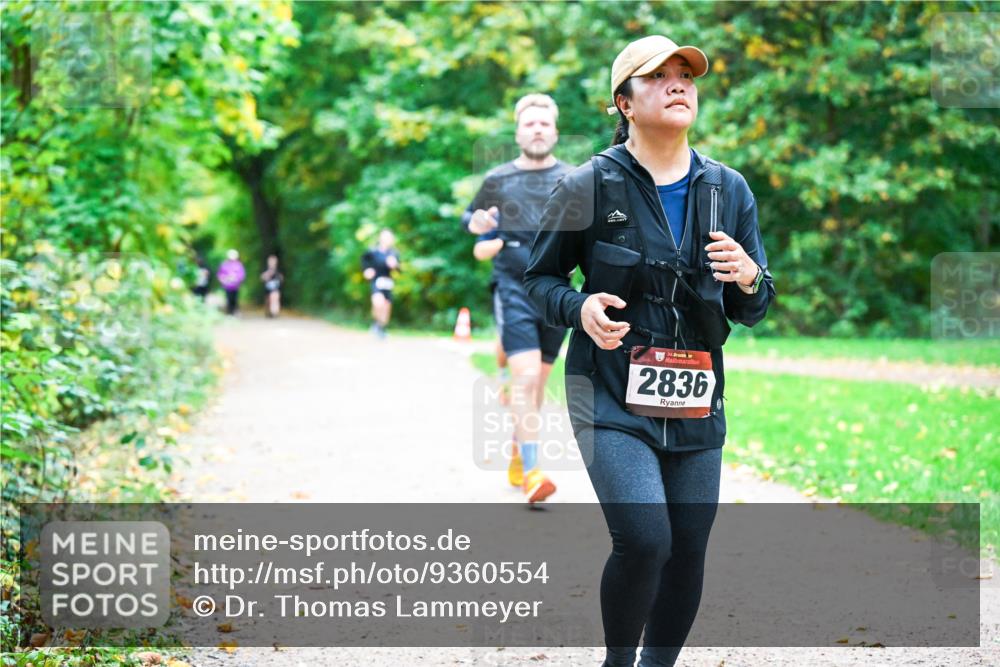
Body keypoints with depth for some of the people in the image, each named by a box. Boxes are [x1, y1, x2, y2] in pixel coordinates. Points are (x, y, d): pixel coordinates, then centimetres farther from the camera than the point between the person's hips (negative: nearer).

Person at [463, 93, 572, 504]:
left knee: (537, 381, 13)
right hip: (513, 288, -2)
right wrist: (476, 224, -4)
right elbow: (469, 216, 19)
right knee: (526, 377, -18)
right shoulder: (497, 180, 5)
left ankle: (518, 454, 34)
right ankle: (532, 472, -22)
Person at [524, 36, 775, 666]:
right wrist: (578, 307, -15)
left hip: (696, 402, 4)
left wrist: (750, 279, -13)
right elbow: (540, 277, 6)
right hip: (613, 397, -4)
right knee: (644, 539, -19)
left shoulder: (729, 190, 7)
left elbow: (751, 311, 11)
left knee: (688, 552, 7)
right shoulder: (588, 187, -4)